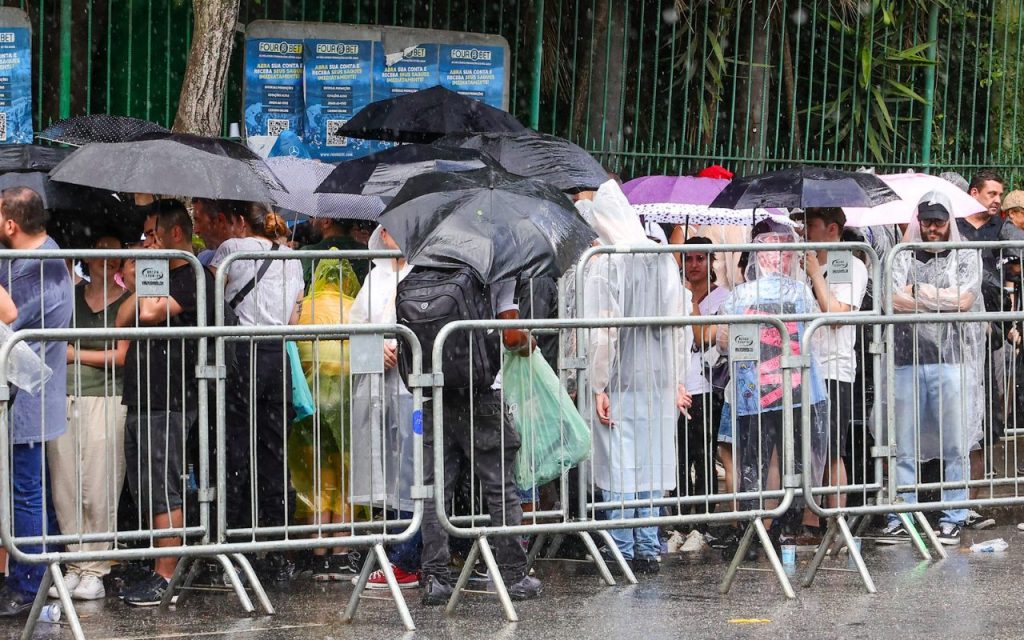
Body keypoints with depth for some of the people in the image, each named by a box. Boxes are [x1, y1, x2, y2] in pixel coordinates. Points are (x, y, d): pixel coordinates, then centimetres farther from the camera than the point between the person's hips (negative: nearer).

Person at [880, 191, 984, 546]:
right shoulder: (903, 258, 12)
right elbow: (894, 301, -4)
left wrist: (920, 291, -2)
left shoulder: (966, 257, 8)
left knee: (955, 447, 0)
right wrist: (945, 300, -6)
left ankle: (952, 519, 6)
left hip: (953, 360, -2)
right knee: (905, 446, 3)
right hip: (908, 361, 2)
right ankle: (900, 517, 8)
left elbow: (964, 299, -7)